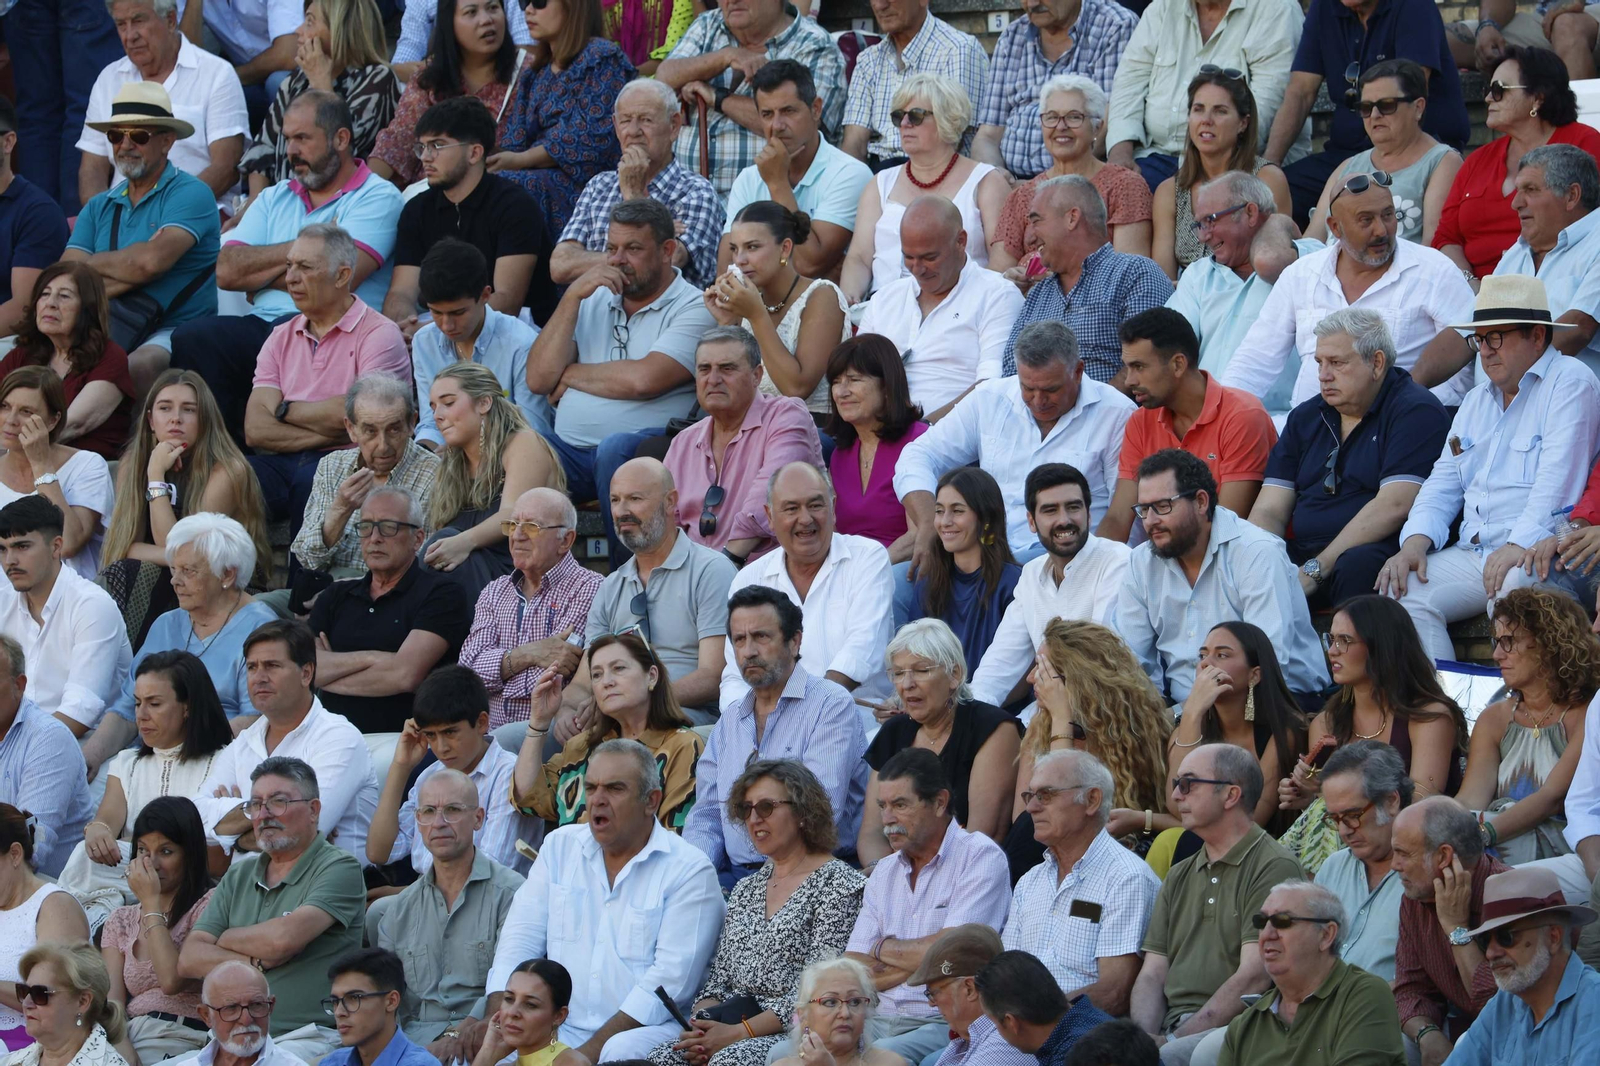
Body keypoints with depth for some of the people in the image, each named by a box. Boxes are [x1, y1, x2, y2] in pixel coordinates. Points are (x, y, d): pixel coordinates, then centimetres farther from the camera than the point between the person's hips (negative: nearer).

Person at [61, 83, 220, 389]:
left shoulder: (190, 194, 0)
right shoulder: (99, 208, 18)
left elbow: (152, 261, -16)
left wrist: (94, 263, 2)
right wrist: (131, 273, -8)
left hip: (175, 333, -5)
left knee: (136, 367, -39)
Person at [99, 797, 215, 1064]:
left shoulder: (207, 905, 4)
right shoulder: (121, 920, 22)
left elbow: (172, 981, -10)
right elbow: (112, 999, 8)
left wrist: (151, 902, -2)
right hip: (127, 1035, 5)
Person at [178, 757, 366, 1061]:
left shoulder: (340, 867, 0)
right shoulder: (239, 876, 20)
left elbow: (284, 938, -15)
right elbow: (189, 961, 11)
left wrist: (225, 939, 4)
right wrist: (256, 962, -6)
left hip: (308, 1038, -6)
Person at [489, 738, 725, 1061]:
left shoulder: (690, 870, -3)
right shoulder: (560, 847, 14)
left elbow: (671, 976, -13)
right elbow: (519, 941, 9)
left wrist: (593, 1050, -20)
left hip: (646, 1029, -4)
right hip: (561, 1028, 4)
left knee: (622, 1051, -38)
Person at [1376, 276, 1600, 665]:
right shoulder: (1477, 401, 25)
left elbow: (1558, 480, -14)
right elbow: (1442, 485, 22)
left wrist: (1519, 547, -25)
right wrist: (1414, 543, 2)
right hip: (1475, 555, 7)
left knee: (1511, 589, -39)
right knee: (1401, 592, -17)